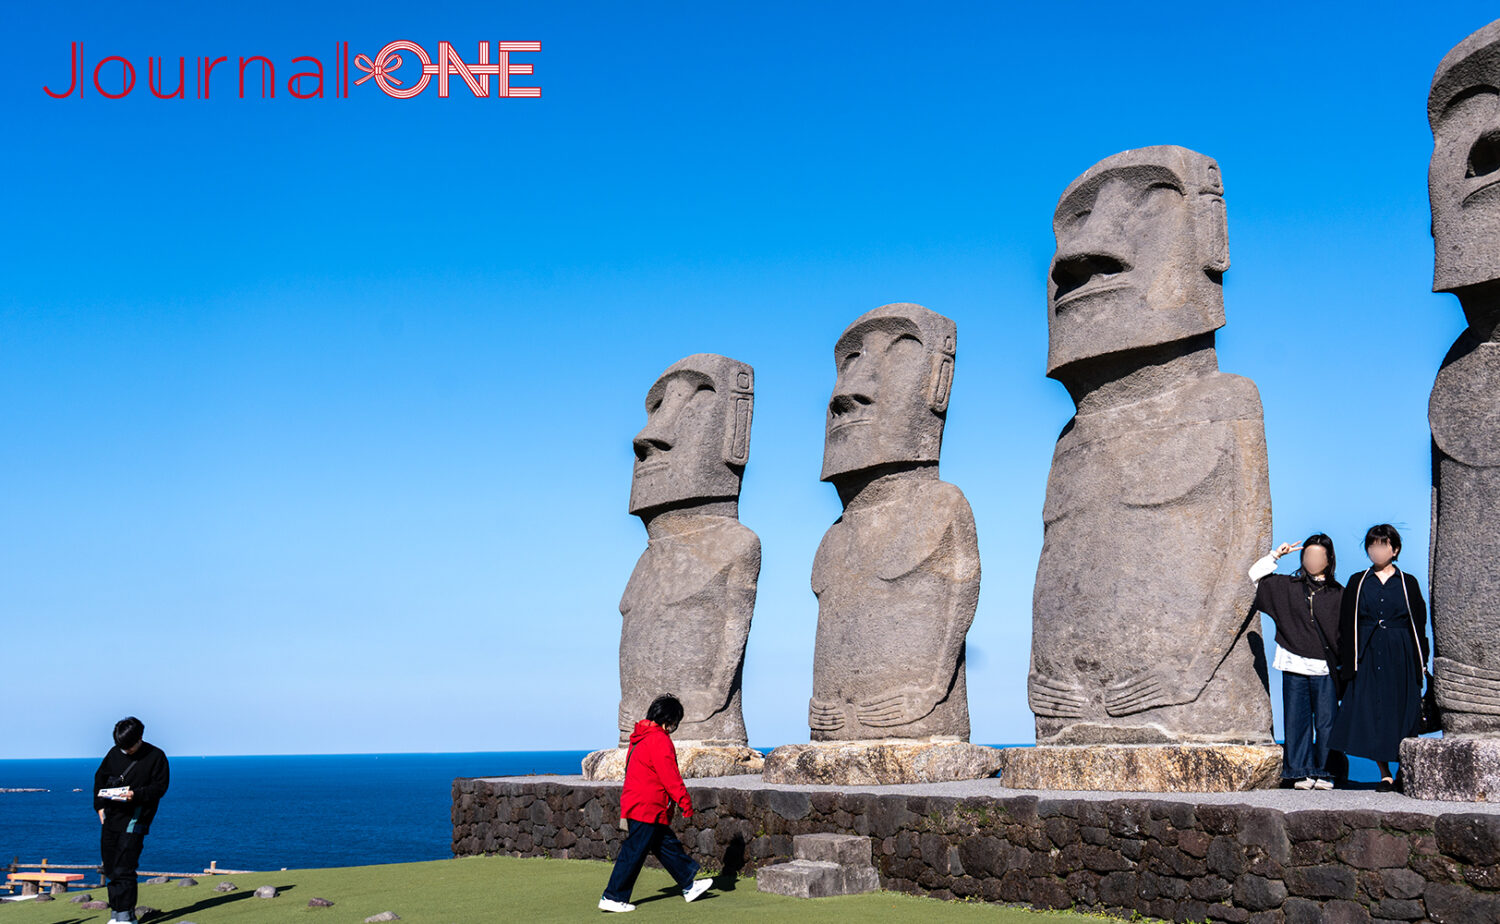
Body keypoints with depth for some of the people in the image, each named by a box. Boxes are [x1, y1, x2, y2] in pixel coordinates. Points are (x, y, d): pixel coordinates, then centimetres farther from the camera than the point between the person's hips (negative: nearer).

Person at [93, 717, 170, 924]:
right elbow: (100, 777, 18)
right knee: (110, 868, 10)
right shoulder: (115, 753, 9)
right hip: (110, 817, 6)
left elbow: (159, 787, -5)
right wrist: (99, 805, 6)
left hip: (134, 820, -6)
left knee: (123, 870, -12)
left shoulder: (156, 757, -4)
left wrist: (136, 794, -21)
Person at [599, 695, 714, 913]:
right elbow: (669, 775, -19)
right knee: (633, 854, -5)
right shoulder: (659, 739, -16)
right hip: (648, 809, -10)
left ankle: (689, 886, 25)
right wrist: (685, 800, -11)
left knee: (669, 847, 16)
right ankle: (613, 898, 0)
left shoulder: (640, 737, 15)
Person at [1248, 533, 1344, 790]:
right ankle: (1302, 772, 11)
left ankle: (1323, 772, 9)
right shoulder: (1287, 586, 10)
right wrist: (1276, 555, 5)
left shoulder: (1338, 593, 6)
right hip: (1295, 665, 1)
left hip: (1325, 668, -1)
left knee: (1325, 721, 0)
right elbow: (1255, 575, 12)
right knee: (1297, 720, 4)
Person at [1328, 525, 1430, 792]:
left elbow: (1419, 623, 7)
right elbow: (1347, 625, 6)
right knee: (1370, 712, -5)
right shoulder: (1357, 582, 8)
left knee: (1401, 712, 0)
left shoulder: (1408, 583, 7)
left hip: (1400, 657, 0)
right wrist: (1348, 661, -1)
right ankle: (1384, 774, 2)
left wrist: (1420, 662, 1)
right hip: (1368, 657, 0)